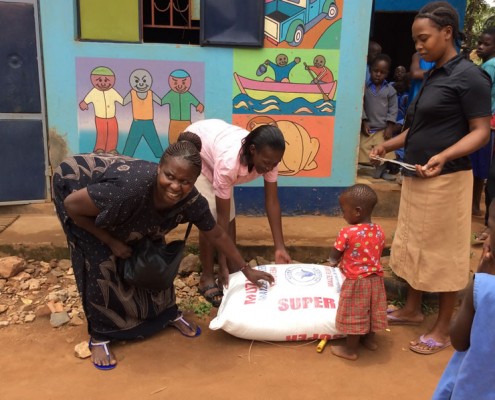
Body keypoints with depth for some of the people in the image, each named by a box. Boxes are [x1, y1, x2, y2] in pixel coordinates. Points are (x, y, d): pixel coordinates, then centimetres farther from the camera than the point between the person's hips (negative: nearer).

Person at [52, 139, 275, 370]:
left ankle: (168, 313, 26)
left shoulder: (191, 201, -27)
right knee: (102, 263, -13)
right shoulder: (131, 187, -46)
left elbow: (217, 235, -8)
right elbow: (72, 205, -30)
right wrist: (111, 241, -22)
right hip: (76, 185, -5)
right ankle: (99, 336, 7)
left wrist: (245, 270, 2)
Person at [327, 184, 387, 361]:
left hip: (356, 282, -6)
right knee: (370, 311, 24)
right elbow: (377, 254, 8)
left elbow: (334, 256, -12)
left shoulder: (347, 232, -23)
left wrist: (334, 262, 11)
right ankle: (370, 339, 43)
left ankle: (351, 350, 24)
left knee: (354, 316, 9)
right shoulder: (379, 231, -4)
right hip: (375, 279, 6)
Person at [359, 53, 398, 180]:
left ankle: (381, 171, 19)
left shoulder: (390, 90, 2)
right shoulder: (364, 86, -2)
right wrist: (364, 122, -8)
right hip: (367, 127, -1)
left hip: (382, 129, 1)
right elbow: (360, 105, -3)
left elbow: (393, 110, 2)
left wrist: (390, 127, -5)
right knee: (363, 152, 0)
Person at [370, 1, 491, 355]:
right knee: (414, 245, 17)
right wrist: (390, 145, 7)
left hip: (446, 180, -8)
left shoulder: (469, 76, -11)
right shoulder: (432, 76, 13)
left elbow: (481, 131, -14)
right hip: (416, 177, 9)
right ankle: (412, 309, 34)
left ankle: (443, 330, 17)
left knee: (444, 253, 3)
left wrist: (444, 156, -30)